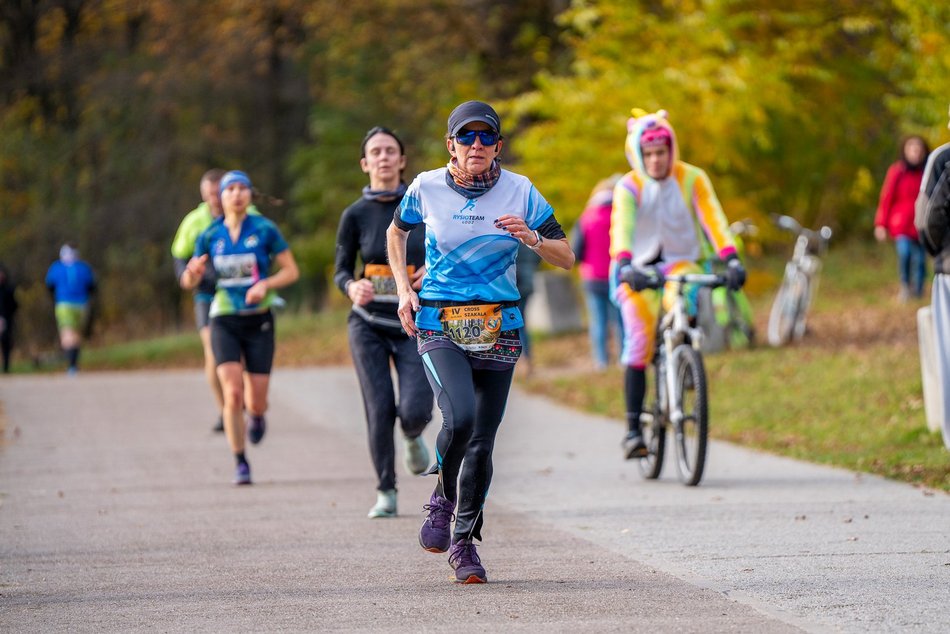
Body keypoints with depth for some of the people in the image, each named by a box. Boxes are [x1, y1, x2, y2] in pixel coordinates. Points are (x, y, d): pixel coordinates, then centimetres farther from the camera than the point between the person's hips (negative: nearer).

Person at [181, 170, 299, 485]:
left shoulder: (265, 230, -4)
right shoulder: (209, 236, 1)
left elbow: (291, 271, -1)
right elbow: (189, 282, 6)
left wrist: (265, 284, -19)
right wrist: (193, 271, -18)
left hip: (259, 321, -1)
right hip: (225, 322, 1)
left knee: (256, 402, -2)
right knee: (233, 395, -16)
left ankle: (256, 413, 38)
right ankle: (240, 463, -2)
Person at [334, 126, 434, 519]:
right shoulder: (356, 215, -1)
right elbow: (341, 271, 4)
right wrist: (353, 288, -19)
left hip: (415, 326, 0)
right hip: (368, 325, 0)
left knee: (414, 411, -13)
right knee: (379, 409, -7)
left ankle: (413, 437, 25)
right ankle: (385, 493, 10)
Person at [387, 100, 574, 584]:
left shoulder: (519, 191, -1)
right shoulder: (427, 188, -2)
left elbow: (565, 258, 3)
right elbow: (396, 232, 19)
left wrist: (530, 238, -17)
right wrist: (403, 289, 7)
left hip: (497, 328, 2)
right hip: (438, 326, -2)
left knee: (483, 440, 4)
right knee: (459, 419, -25)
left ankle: (463, 540, 21)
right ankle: (443, 498, 4)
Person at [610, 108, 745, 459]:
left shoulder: (692, 179, -7)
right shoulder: (628, 187, -10)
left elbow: (712, 218, -18)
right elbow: (621, 228, -27)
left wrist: (731, 259, -33)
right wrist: (625, 265, -45)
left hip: (681, 263, 1)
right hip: (639, 270, -1)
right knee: (639, 338, -19)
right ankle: (633, 428, -14)